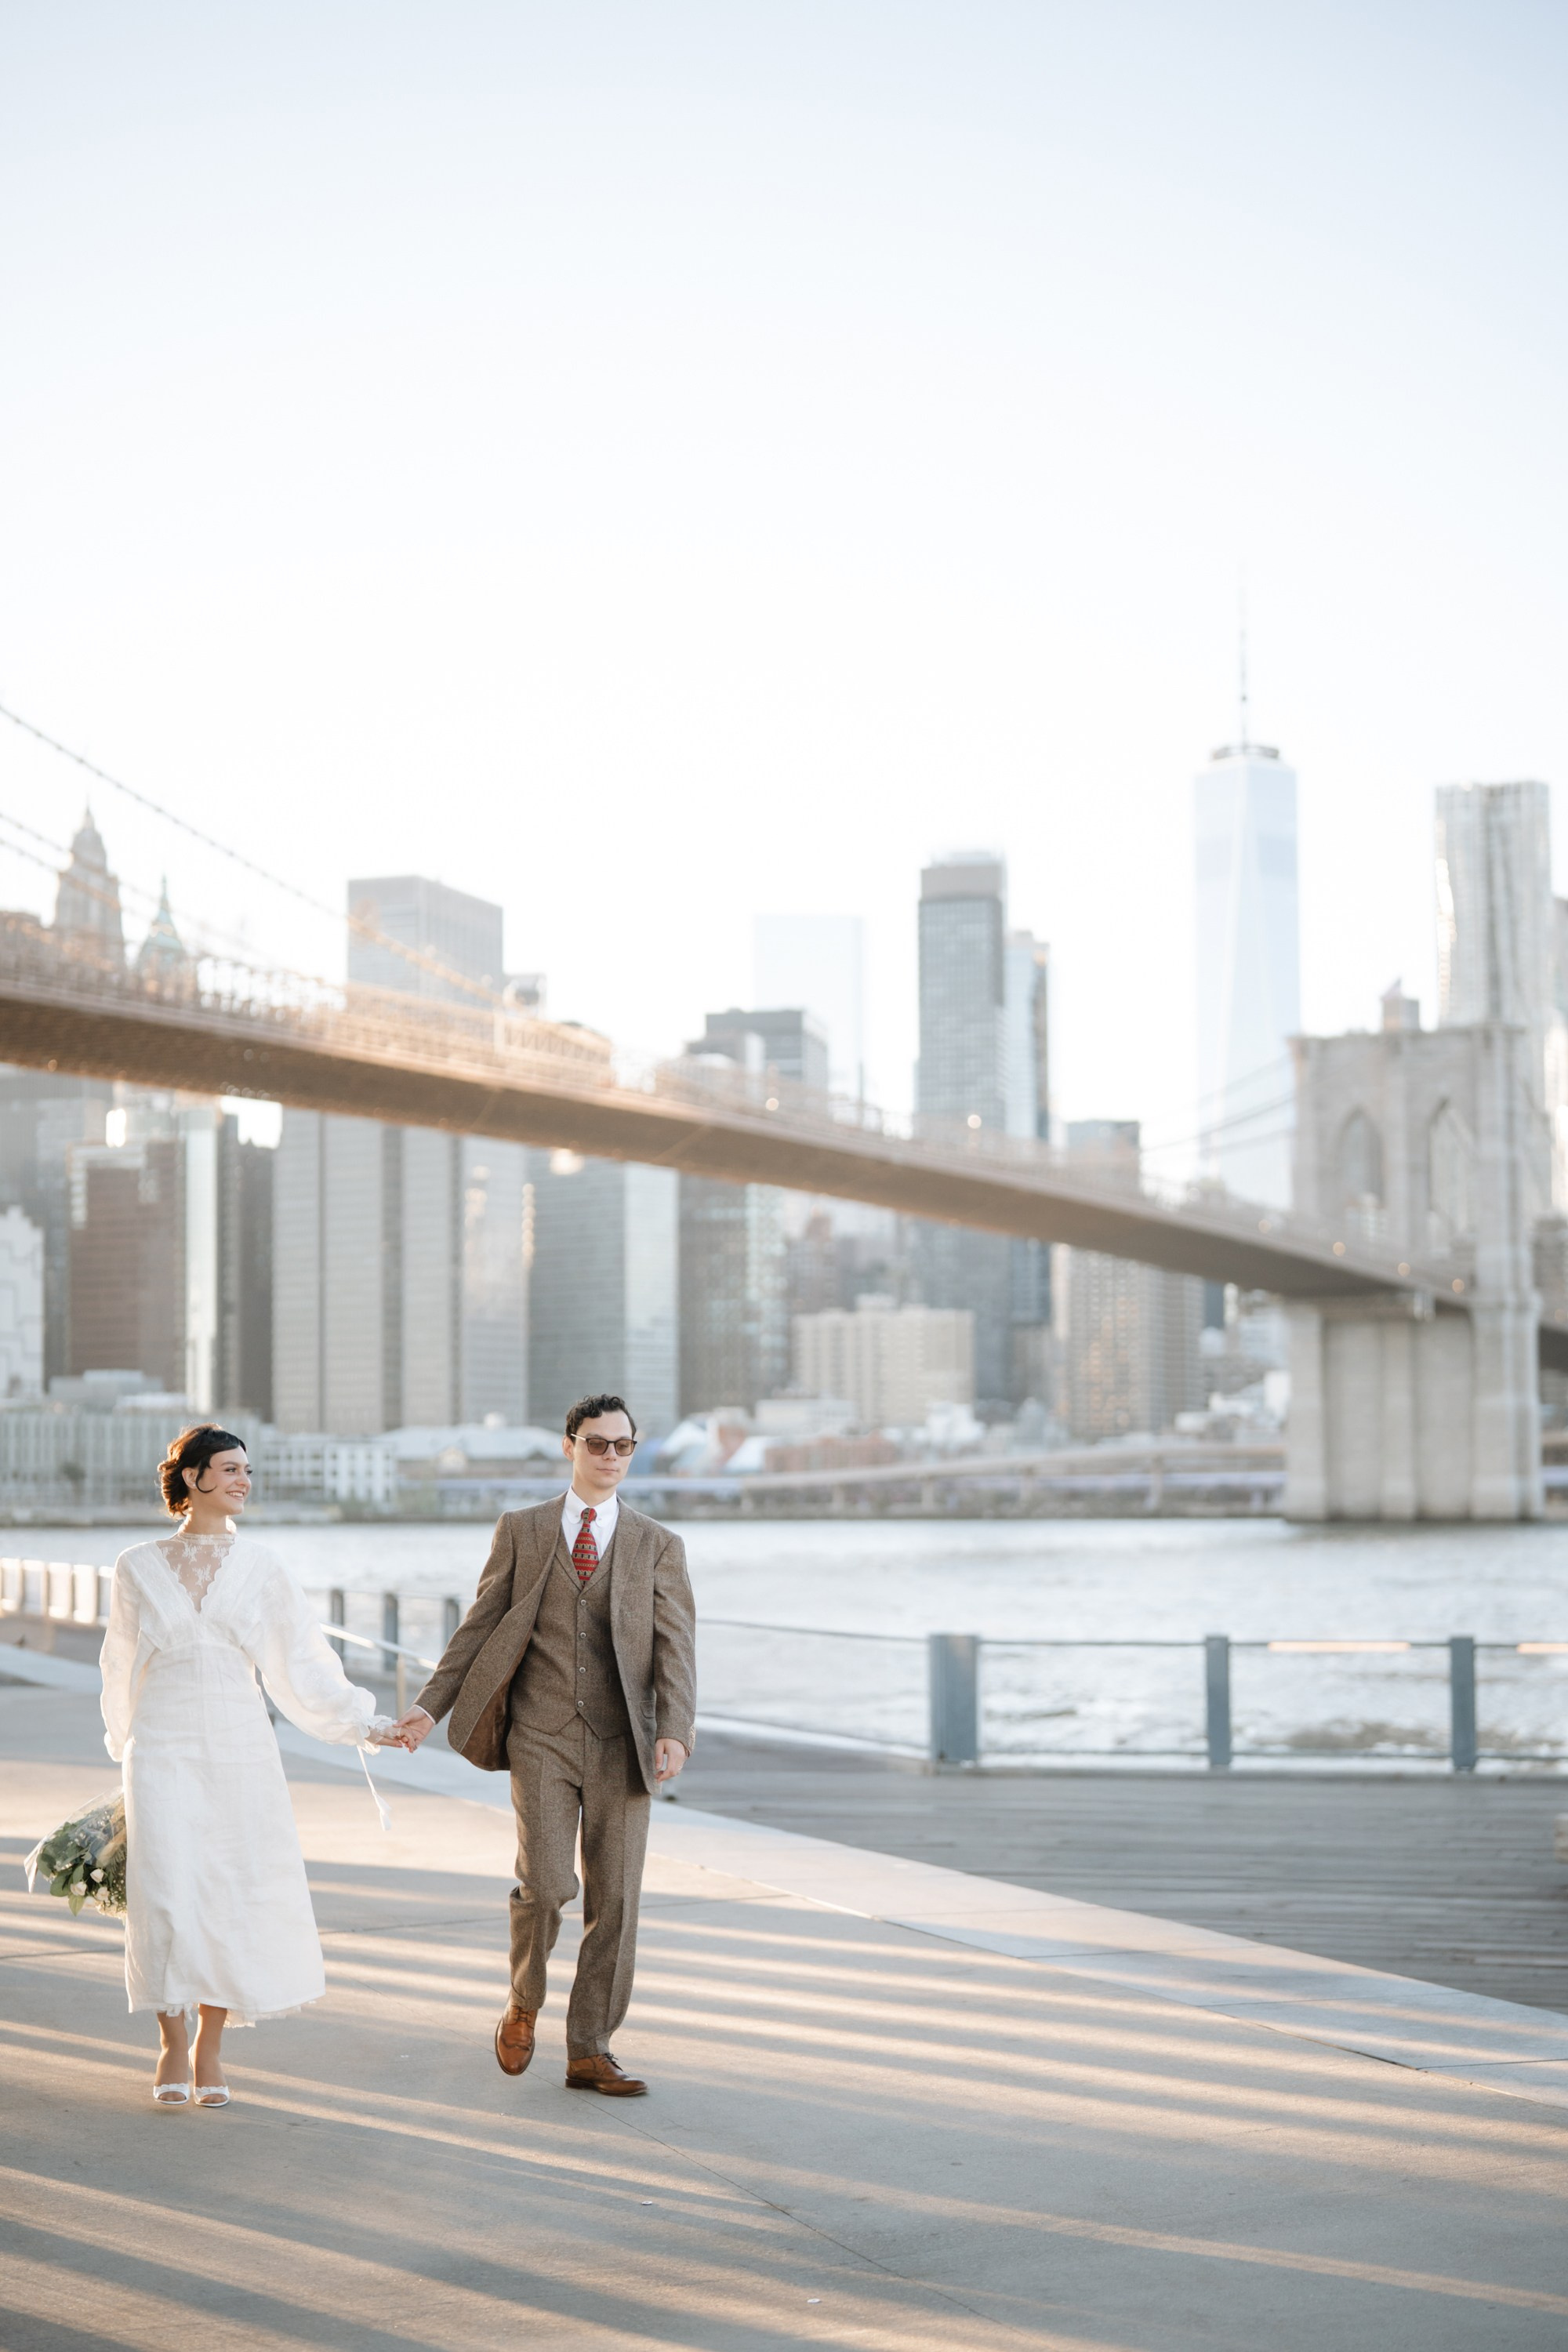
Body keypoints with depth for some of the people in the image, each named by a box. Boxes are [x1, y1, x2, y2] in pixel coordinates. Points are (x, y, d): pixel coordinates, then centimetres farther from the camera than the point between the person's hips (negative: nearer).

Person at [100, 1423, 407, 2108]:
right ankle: (173, 2048, 7)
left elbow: (301, 1664, 8)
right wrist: (126, 1748, 19)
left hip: (242, 1745, 1)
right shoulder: (137, 1568, 6)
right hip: (163, 1748, -1)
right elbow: (122, 1667, 15)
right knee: (167, 1896, -10)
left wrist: (367, 1724, 3)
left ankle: (210, 2048, 15)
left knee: (238, 1896, -1)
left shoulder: (261, 1567, 7)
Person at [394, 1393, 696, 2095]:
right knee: (546, 1886, -14)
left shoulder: (658, 1546, 6)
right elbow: (481, 1626, 8)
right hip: (541, 1739, -1)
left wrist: (674, 1732, -17)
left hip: (620, 1747, 1)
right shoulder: (521, 1531, 7)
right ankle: (523, 2005, 15)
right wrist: (431, 1704, -1)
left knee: (614, 1902, 1)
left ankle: (589, 2053, 12)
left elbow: (675, 1648, -3)